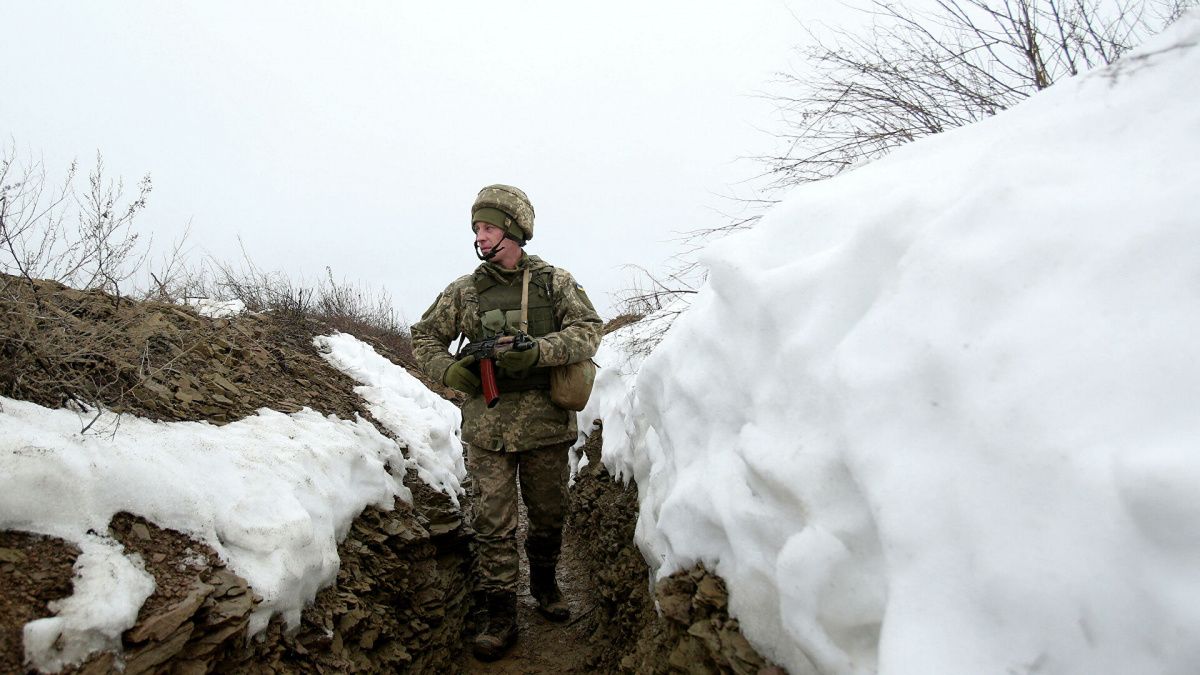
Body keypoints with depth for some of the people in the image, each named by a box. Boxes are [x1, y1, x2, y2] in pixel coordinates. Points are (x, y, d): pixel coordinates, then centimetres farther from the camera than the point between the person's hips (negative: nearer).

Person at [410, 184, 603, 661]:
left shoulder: (555, 282, 1)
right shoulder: (464, 291, 5)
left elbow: (588, 330, -9)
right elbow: (424, 336, 13)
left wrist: (538, 351, -24)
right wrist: (447, 370, -6)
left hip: (546, 424, 0)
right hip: (487, 428, 0)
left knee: (549, 515, 15)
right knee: (493, 523, 2)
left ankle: (544, 584, 40)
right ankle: (499, 617, 15)